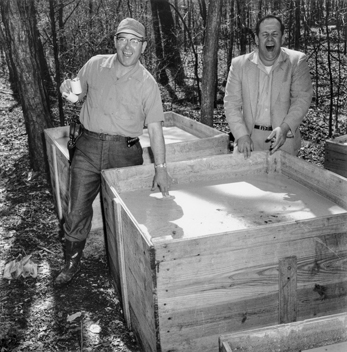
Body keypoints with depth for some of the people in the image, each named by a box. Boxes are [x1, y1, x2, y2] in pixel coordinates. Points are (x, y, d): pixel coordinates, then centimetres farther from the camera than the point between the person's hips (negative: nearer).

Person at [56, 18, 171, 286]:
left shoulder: (147, 83, -4)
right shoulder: (95, 65, 3)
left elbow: (155, 128, -6)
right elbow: (78, 95, 18)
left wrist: (161, 168, -13)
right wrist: (67, 90, -8)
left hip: (125, 152, -2)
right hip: (88, 147, 2)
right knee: (78, 209, 5)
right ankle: (72, 263, 23)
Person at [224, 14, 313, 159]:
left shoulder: (297, 61, 0)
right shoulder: (239, 64, 3)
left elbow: (302, 98, -5)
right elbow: (231, 103, 0)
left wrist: (284, 128, -21)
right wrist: (241, 135, -14)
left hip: (284, 139, 0)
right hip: (249, 138, 1)